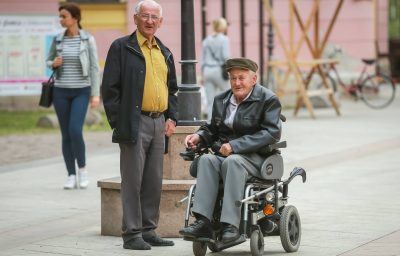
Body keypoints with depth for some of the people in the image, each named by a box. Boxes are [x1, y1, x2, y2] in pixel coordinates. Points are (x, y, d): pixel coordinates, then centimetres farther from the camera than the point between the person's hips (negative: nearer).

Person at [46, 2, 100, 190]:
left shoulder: (88, 39, -4)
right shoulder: (58, 39, 5)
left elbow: (94, 67, -5)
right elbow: (49, 62, 16)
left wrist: (96, 94, -10)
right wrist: (54, 64, -9)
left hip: (81, 92, -3)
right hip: (61, 91, 3)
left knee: (75, 131, -19)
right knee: (66, 135, 2)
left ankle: (82, 169, 1)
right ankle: (71, 177, 8)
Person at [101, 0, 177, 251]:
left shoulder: (164, 52, 17)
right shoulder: (121, 47, -2)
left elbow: (172, 89, 24)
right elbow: (110, 87, -6)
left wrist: (172, 118, 11)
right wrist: (118, 122, -11)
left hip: (159, 123, 6)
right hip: (134, 124, -6)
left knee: (154, 181, 9)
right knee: (133, 181, -4)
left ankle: (149, 230, 16)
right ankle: (132, 234, 1)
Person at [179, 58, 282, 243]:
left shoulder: (268, 99, -2)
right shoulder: (221, 100, 18)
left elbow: (271, 133, -15)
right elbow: (213, 130, 28)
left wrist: (235, 146, -21)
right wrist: (199, 136, 2)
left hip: (255, 158, -5)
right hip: (224, 154, 5)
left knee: (232, 162, -36)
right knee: (206, 159, -26)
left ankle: (231, 225, -39)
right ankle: (203, 222, -36)